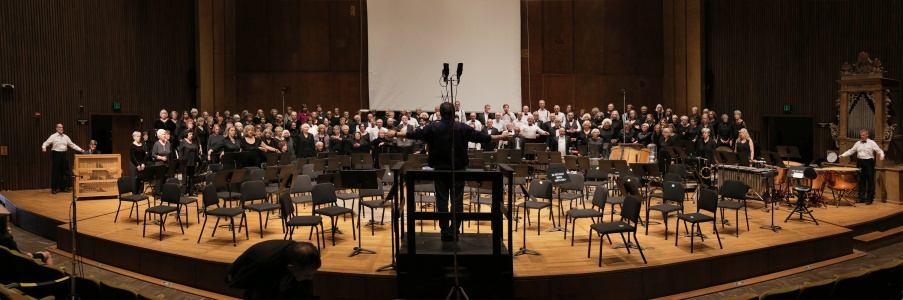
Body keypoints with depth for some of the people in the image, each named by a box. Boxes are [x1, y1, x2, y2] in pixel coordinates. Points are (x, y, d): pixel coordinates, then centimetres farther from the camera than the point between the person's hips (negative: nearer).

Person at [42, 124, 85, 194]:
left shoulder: (66, 137, 12)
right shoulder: (53, 136, 0)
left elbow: (72, 145, 14)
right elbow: (46, 143, -6)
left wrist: (80, 150, 7)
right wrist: (44, 147, -28)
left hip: (64, 154, 4)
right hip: (56, 154, -4)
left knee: (64, 171, 6)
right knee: (55, 171, -3)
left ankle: (64, 187, 14)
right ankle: (54, 188, 3)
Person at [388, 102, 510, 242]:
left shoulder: (433, 128, -4)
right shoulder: (463, 128, -4)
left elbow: (414, 134, -4)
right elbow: (481, 137, -2)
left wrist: (395, 134, 7)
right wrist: (501, 137, 8)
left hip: (439, 169, 0)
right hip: (458, 170, 0)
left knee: (442, 201, 5)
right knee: (457, 201, 5)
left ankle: (445, 232, 6)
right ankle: (455, 232, 6)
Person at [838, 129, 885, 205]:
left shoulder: (872, 143, -1)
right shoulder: (858, 143, 12)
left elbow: (879, 150, -5)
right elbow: (851, 151, 14)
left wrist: (882, 156, -24)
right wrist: (843, 155, 2)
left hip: (869, 162, -4)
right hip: (860, 162, 4)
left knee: (870, 181, -2)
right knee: (861, 181, 9)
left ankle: (870, 198, 4)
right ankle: (861, 197, 16)